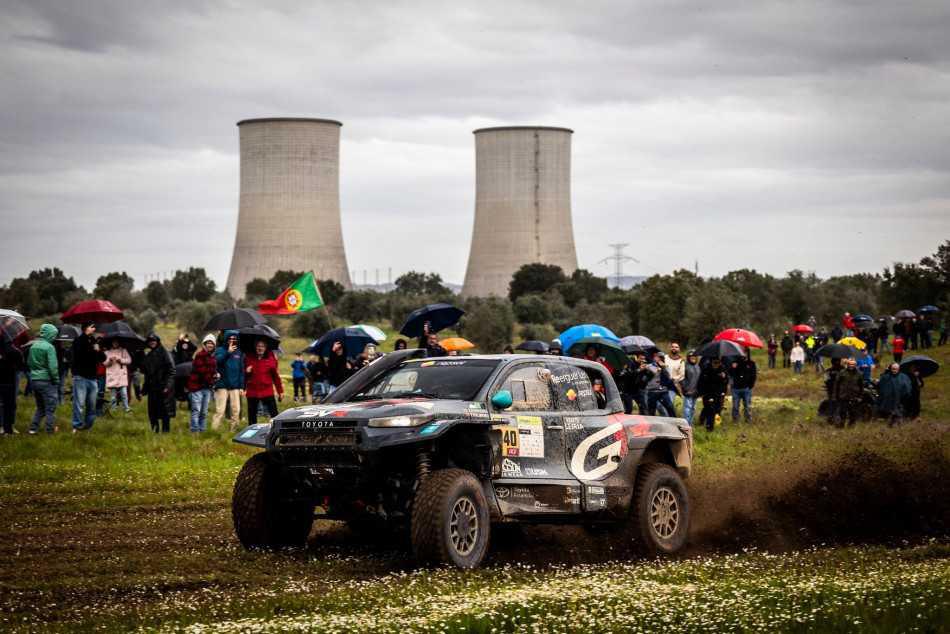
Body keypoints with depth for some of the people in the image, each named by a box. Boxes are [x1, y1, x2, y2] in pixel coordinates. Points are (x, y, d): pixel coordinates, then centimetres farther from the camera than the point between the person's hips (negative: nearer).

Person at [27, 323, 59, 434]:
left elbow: (29, 362, 15)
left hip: (34, 379, 7)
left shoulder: (33, 346, 6)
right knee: (50, 407, 5)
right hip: (47, 381, -7)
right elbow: (53, 367, -18)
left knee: (40, 406, 18)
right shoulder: (49, 347, -15)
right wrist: (56, 380, -7)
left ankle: (33, 427, 12)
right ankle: (50, 429, 8)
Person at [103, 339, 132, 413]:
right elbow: (104, 363, 5)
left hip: (122, 375, -1)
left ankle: (126, 407, -9)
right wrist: (109, 360, -15)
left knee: (124, 393, -12)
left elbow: (129, 360, 3)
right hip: (112, 375, 1)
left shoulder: (123, 351, 11)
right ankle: (113, 408, 9)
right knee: (114, 394, 1)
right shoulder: (108, 352, 12)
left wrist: (121, 360, -10)